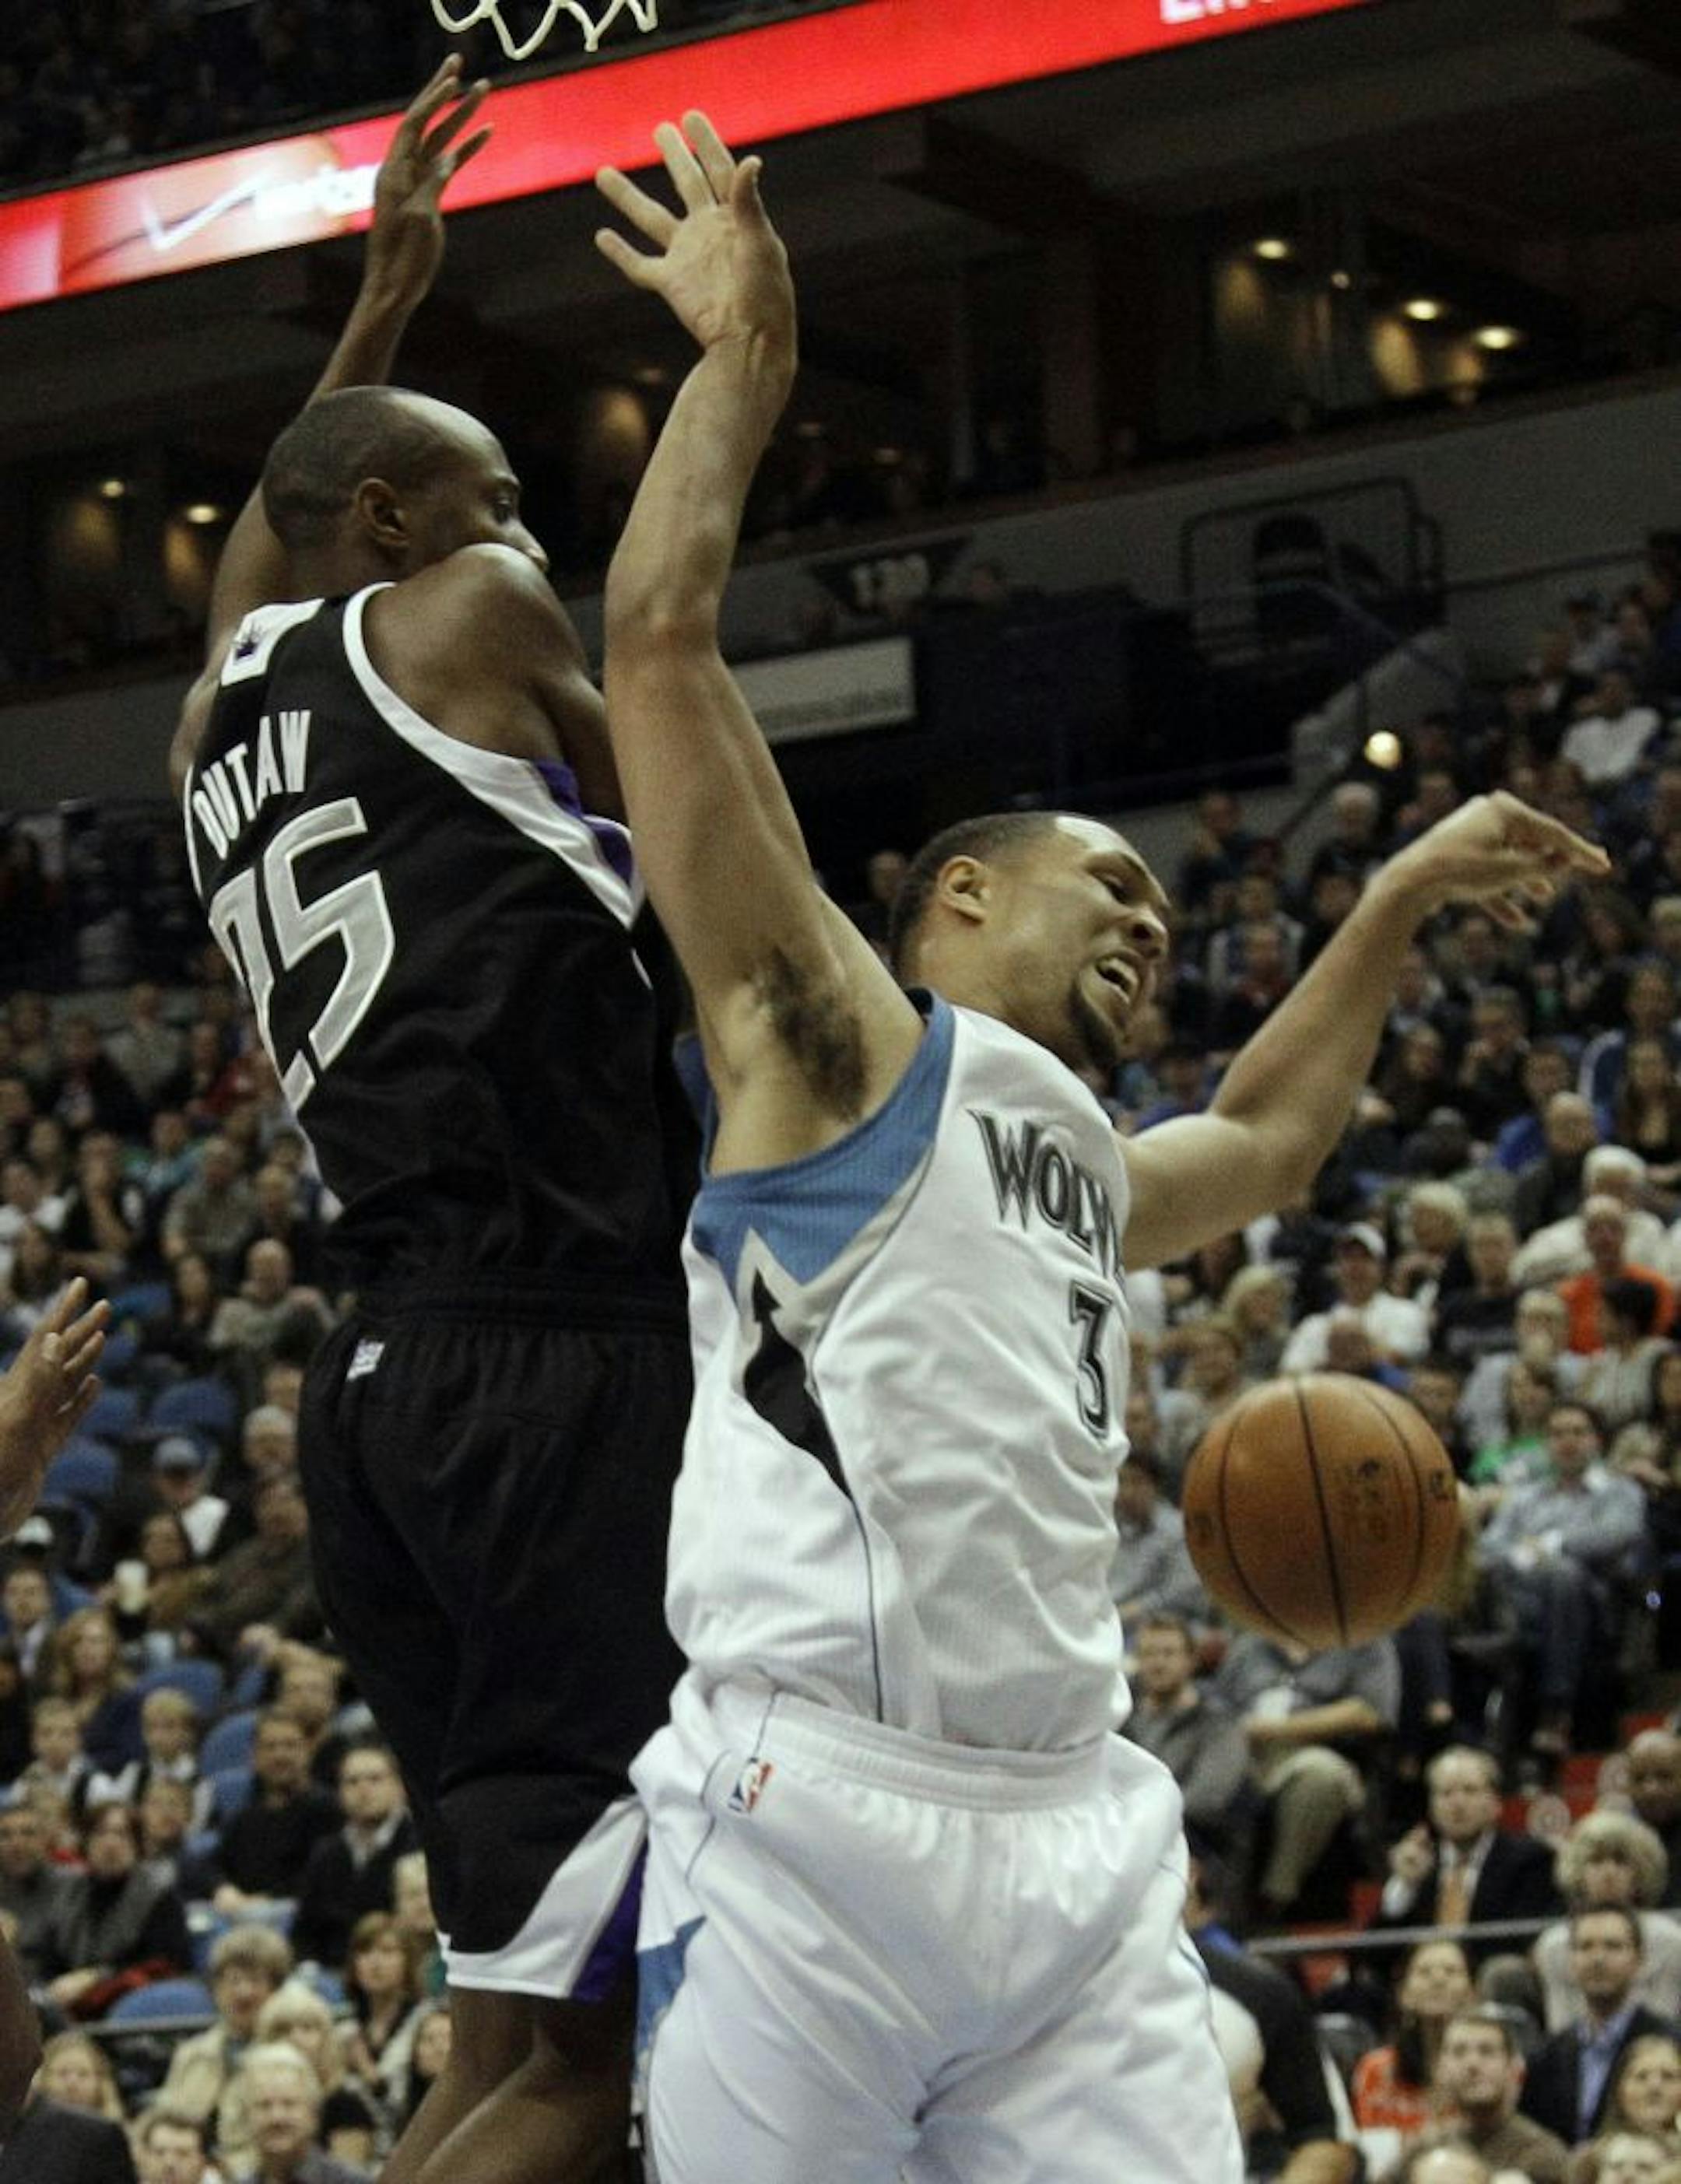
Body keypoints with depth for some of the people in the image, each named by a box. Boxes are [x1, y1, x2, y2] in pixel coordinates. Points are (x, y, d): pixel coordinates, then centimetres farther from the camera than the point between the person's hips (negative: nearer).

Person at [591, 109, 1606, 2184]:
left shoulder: (1083, 1170, 28)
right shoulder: (831, 1035, 6)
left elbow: (1265, 1141, 52)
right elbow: (660, 635, -3)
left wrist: (1396, 902, 52)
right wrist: (745, 351, 4)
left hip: (1072, 1835, 7)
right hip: (813, 1809, -7)